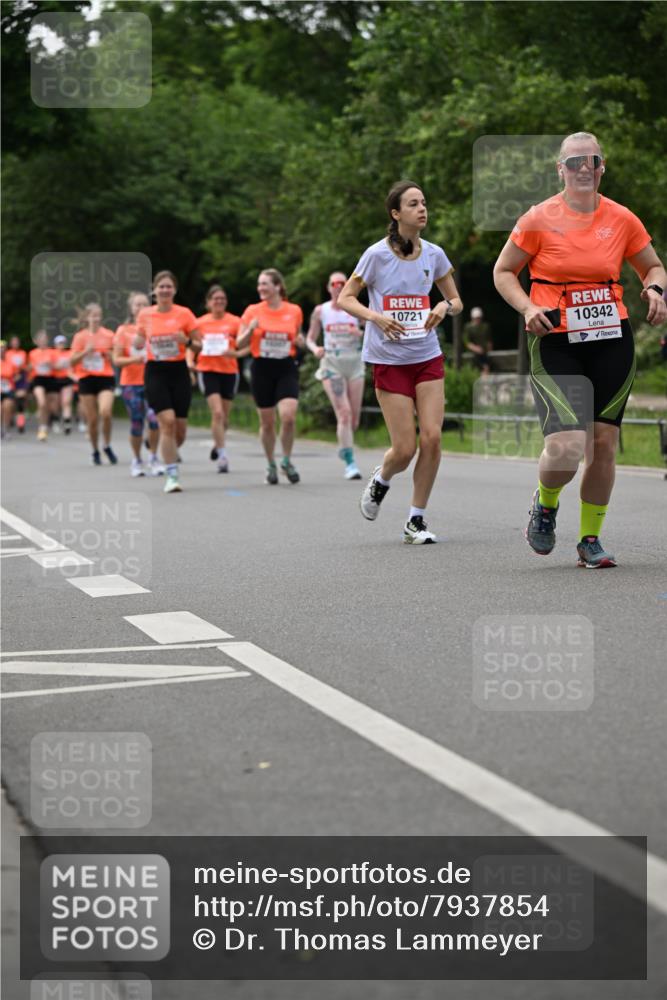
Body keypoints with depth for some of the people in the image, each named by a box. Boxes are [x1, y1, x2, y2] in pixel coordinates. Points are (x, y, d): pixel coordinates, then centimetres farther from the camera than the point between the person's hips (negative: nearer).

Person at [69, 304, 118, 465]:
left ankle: (107, 446, 1)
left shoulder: (109, 335, 4)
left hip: (105, 378, 0)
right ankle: (95, 451, 21)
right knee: (92, 419, 2)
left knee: (105, 412, -21)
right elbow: (72, 361, 0)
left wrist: (110, 354, -9)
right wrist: (85, 352, -15)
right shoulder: (80, 337, 2)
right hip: (86, 379, 1)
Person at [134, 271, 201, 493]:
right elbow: (138, 344, 17)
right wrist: (138, 341, -6)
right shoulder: (144, 314, 3)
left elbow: (200, 345, 3)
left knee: (180, 429, 2)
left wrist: (187, 341, -18)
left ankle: (170, 455, 36)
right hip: (155, 372, -1)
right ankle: (172, 476, -12)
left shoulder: (184, 314, -1)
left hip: (179, 372, 1)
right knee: (167, 421, -17)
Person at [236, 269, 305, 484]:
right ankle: (271, 465, 24)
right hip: (262, 369, 0)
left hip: (286, 369, 0)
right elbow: (239, 344, 4)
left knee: (288, 416, -17)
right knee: (267, 422, 6)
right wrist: (250, 329, -15)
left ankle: (287, 461, 3)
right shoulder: (252, 311, 1)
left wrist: (300, 341, -5)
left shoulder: (294, 311, 3)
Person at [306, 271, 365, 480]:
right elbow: (310, 338, 9)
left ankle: (345, 447, 34)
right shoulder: (320, 311, 3)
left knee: (354, 416, 4)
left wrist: (361, 334, -13)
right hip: (332, 364, -2)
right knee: (343, 413, -15)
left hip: (354, 363, 2)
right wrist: (315, 349, -12)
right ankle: (350, 463, -13)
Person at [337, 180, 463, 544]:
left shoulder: (433, 254, 4)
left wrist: (446, 307, -9)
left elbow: (456, 301, 15)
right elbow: (344, 299, -2)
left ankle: (416, 520, 5)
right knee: (405, 448, -6)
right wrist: (376, 317, -19)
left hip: (428, 357, 4)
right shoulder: (377, 254, -7)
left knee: (432, 437, -9)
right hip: (389, 360, -3)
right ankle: (379, 481, 30)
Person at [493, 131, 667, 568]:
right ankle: (545, 505, 18)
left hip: (613, 342, 3)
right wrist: (528, 308, -11)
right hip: (556, 346, -3)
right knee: (566, 448, -17)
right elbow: (503, 272, 6)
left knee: (604, 443, 4)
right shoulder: (539, 219, -4)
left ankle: (591, 538, 21)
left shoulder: (622, 219, 4)